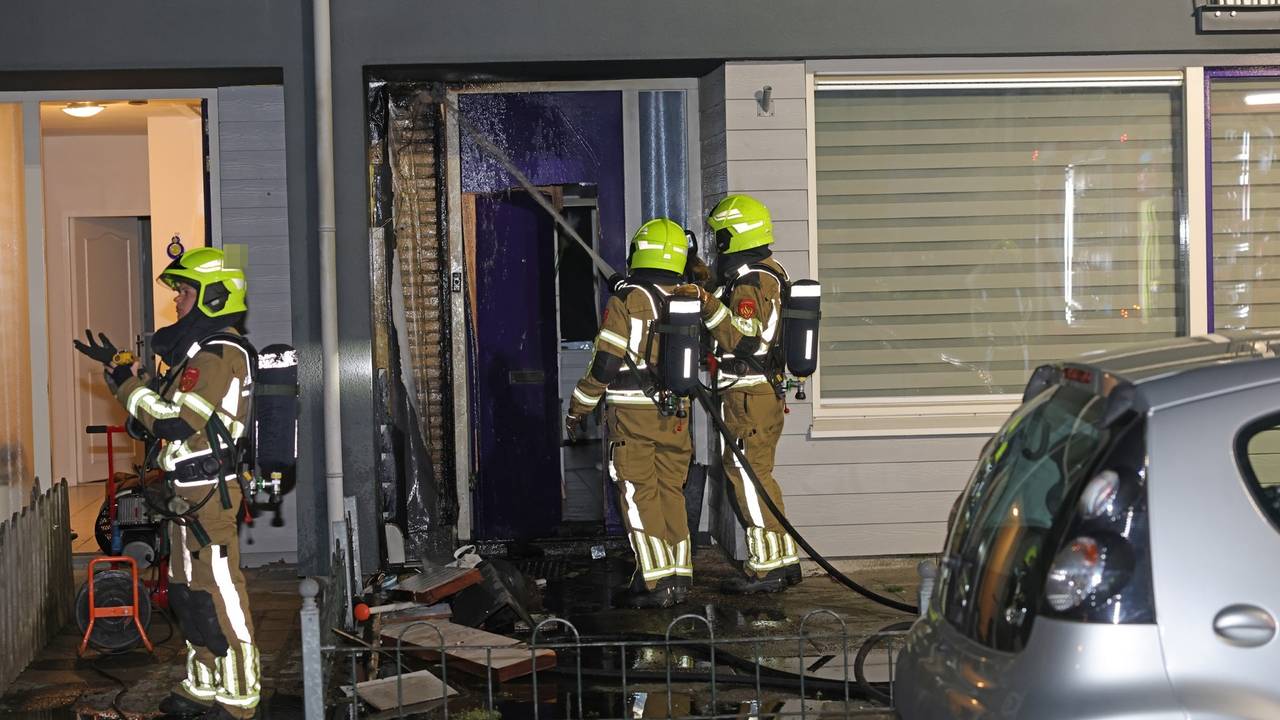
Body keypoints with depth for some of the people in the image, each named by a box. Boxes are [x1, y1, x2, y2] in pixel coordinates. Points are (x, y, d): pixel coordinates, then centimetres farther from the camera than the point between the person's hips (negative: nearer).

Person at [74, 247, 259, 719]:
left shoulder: (220, 353, -17)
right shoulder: (200, 349, 17)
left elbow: (176, 421, -22)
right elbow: (169, 406, 23)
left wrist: (126, 382, -14)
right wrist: (123, 370, 16)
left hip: (208, 493, -11)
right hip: (188, 492, 11)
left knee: (218, 595, -6)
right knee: (188, 593, 16)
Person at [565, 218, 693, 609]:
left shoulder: (625, 300, -10)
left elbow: (604, 361, -10)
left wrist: (578, 408, 0)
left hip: (632, 414, -5)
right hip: (675, 414, 5)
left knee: (640, 497, -1)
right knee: (671, 492, 13)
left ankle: (655, 581, -5)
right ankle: (680, 577, 15)